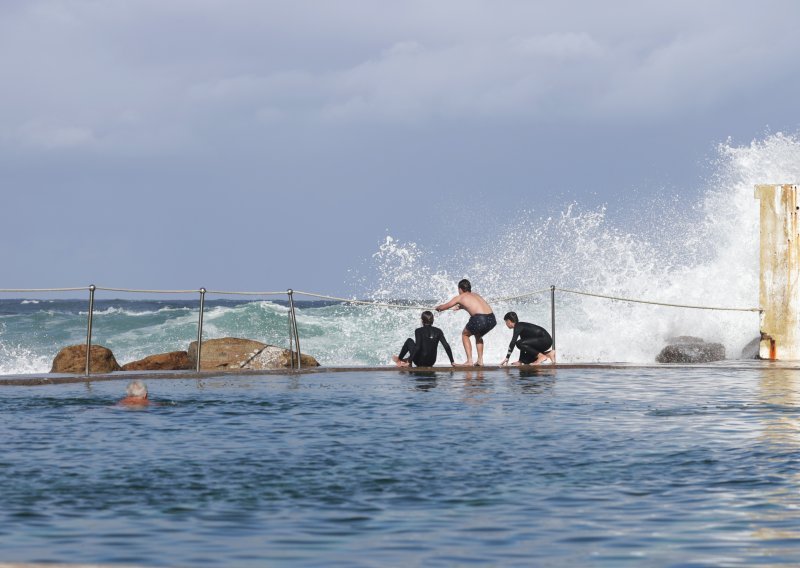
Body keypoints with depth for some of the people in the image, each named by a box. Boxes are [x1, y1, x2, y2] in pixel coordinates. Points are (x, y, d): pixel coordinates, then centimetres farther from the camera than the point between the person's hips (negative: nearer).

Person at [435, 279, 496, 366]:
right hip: (491, 319, 6)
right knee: (478, 335, 34)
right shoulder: (475, 295, 29)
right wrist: (460, 307, 68)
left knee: (465, 335, 22)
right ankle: (480, 360, 24)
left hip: (479, 318, -6)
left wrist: (438, 308, 47)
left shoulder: (460, 297, 14)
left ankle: (469, 360, 10)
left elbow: (444, 307, 25)